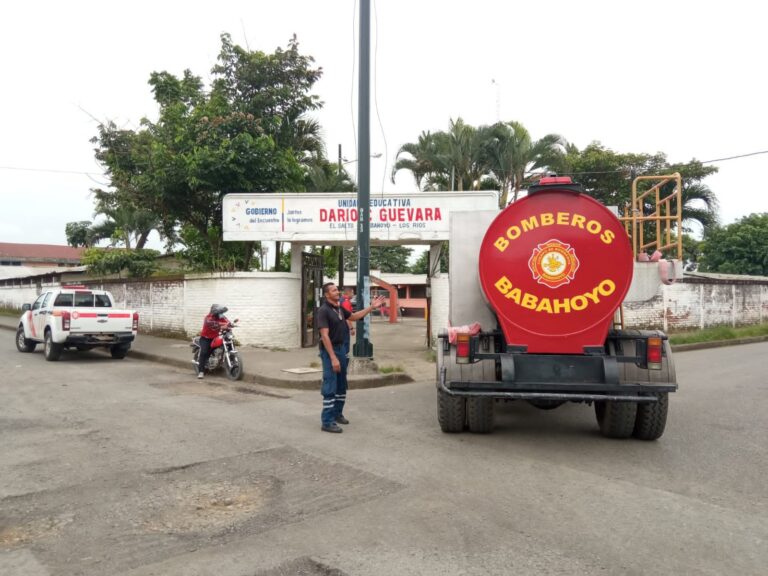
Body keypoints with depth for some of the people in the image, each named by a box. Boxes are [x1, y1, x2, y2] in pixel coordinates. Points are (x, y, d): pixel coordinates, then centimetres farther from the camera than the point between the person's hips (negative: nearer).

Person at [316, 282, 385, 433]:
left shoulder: (340, 309, 8)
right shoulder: (323, 311, -17)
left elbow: (354, 316, 25)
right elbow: (325, 336, -21)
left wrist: (372, 307, 18)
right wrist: (333, 358, -25)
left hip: (341, 348, 9)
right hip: (329, 350, -9)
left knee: (341, 386, 17)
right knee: (330, 387, -8)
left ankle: (337, 414, 30)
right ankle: (327, 422, -4)